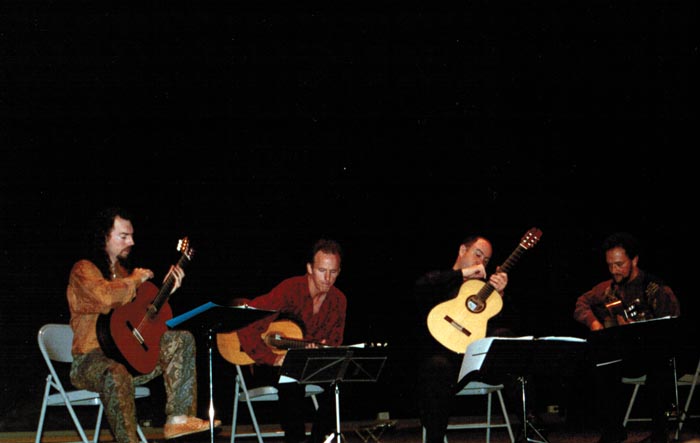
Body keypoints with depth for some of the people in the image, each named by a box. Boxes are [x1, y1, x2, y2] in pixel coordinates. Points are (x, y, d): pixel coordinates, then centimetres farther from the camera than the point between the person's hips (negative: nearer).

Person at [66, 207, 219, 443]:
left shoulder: (122, 269, 18)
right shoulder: (83, 270, -8)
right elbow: (106, 296, -30)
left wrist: (167, 290, 10)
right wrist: (136, 279, -13)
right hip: (92, 357, -9)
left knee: (181, 340, -1)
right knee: (116, 374, -41)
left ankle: (178, 418, -10)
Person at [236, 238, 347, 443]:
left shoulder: (338, 300, 0)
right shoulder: (290, 290, -18)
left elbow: (334, 343, 8)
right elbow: (246, 325, -26)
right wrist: (274, 359, -30)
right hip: (270, 366, -5)